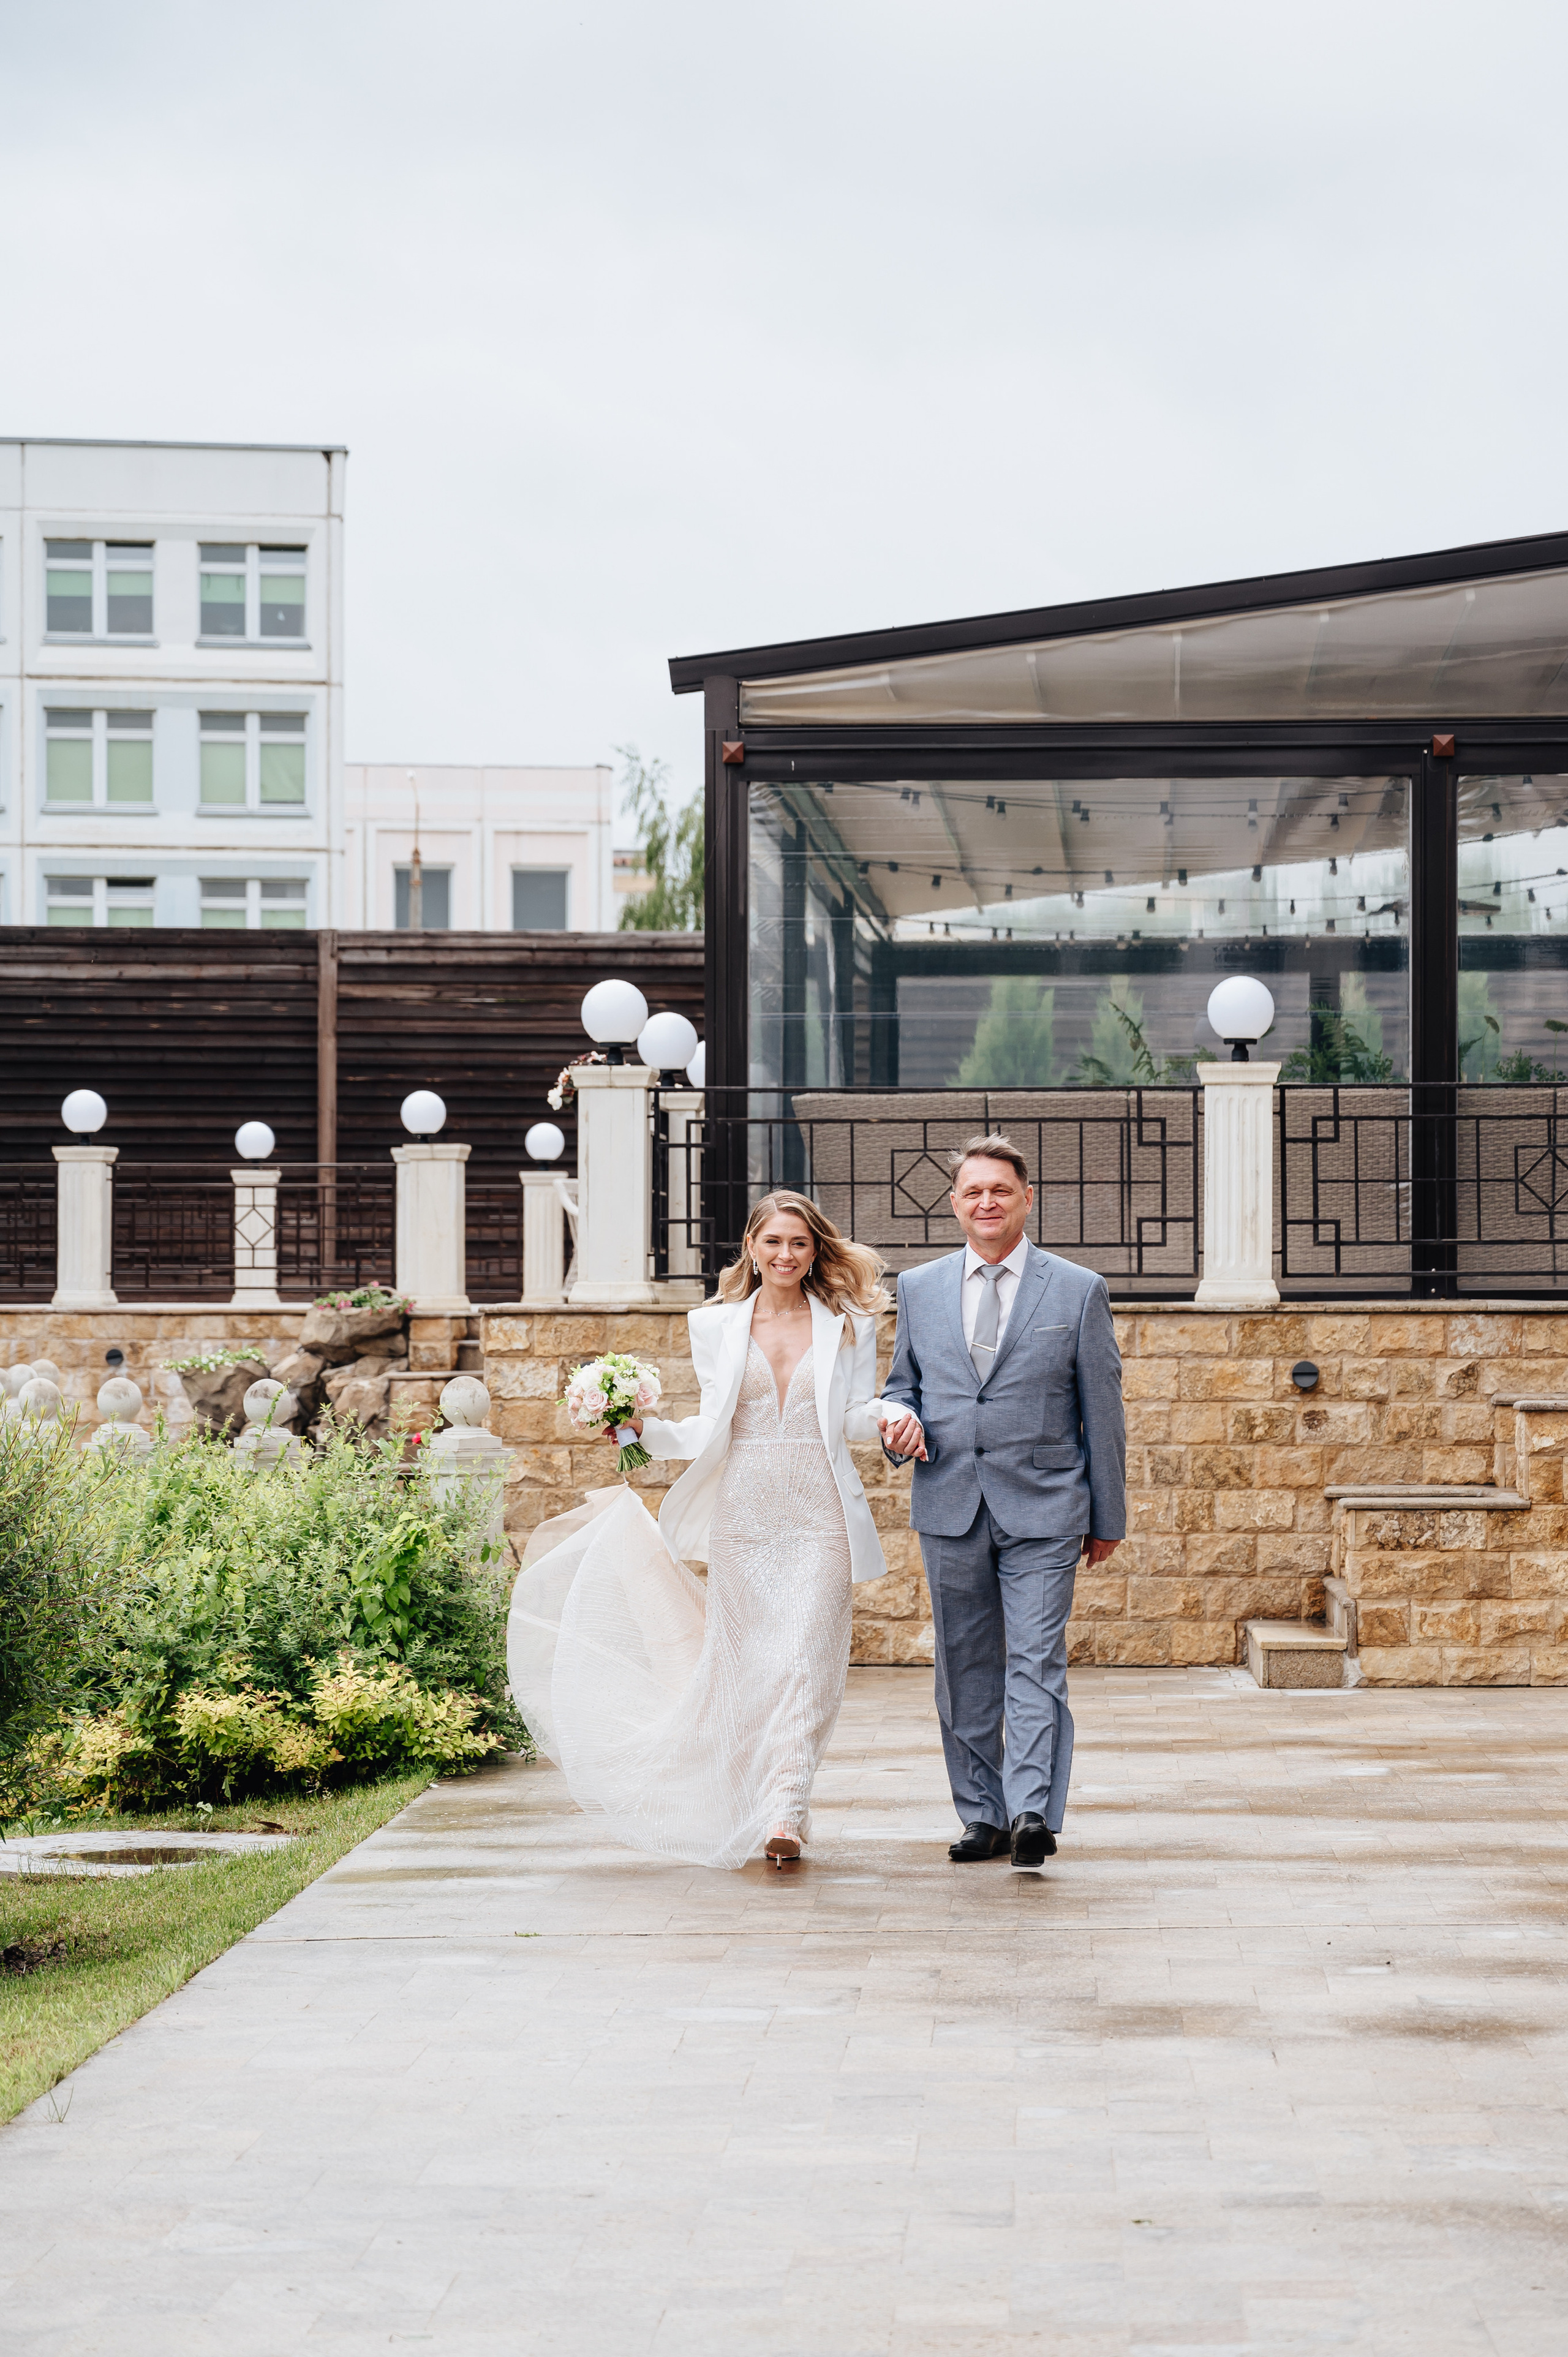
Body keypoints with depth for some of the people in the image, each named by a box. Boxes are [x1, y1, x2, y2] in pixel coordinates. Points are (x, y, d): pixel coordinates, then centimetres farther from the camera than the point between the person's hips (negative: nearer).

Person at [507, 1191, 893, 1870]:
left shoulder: (847, 1326, 6)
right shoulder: (718, 1326, 9)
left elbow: (855, 1418, 5)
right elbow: (712, 1428, 10)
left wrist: (891, 1415, -15)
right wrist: (647, 1429, -4)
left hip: (819, 1515, -1)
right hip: (743, 1513, 2)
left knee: (804, 1658, -10)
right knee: (745, 1659, 3)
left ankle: (785, 1813, -13)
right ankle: (741, 1812, 17)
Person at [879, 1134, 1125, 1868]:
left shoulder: (1078, 1291, 3)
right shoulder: (918, 1289, 11)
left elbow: (1102, 1411, 5)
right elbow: (900, 1384, 20)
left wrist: (1108, 1517, 5)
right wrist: (898, 1417, -5)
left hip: (1041, 1510, -3)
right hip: (949, 1509, 3)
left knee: (1036, 1663, -12)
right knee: (965, 1670, 8)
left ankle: (1033, 1812, -20)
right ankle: (983, 1816, 16)